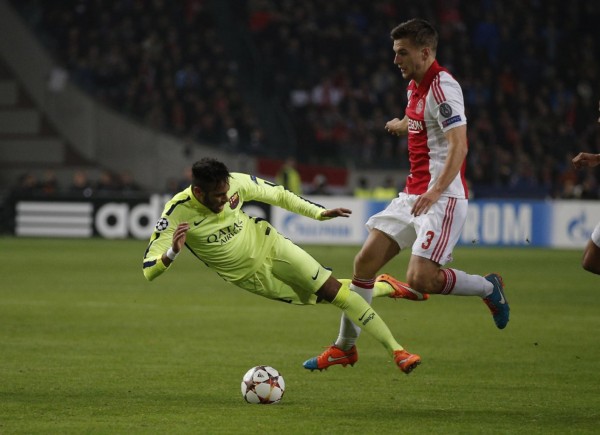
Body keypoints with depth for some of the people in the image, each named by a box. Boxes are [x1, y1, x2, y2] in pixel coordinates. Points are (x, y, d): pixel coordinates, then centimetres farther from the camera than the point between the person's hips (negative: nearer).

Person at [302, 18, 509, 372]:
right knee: (365, 262, 2)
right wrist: (404, 124, 50)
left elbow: (459, 145, -26)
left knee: (419, 280, -19)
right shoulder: (415, 85, 12)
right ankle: (346, 346, 13)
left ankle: (488, 288, 7)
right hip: (413, 195, 9)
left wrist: (436, 191, -35)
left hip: (443, 197, -9)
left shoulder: (442, 87, -16)